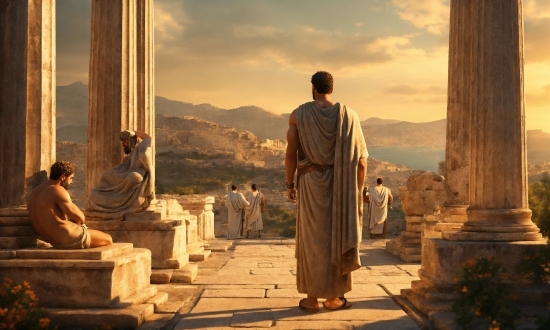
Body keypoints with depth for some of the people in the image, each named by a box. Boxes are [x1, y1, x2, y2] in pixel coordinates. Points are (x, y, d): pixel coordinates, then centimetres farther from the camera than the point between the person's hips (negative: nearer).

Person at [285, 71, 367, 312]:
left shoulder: (299, 115, -3)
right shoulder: (349, 115, -1)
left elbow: (291, 153, -7)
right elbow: (360, 158, -3)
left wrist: (290, 184, 4)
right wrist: (358, 189, 6)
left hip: (311, 182, -1)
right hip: (342, 185, 1)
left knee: (312, 239, 6)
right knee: (337, 238, 10)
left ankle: (311, 298, 9)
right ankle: (333, 297, 16)